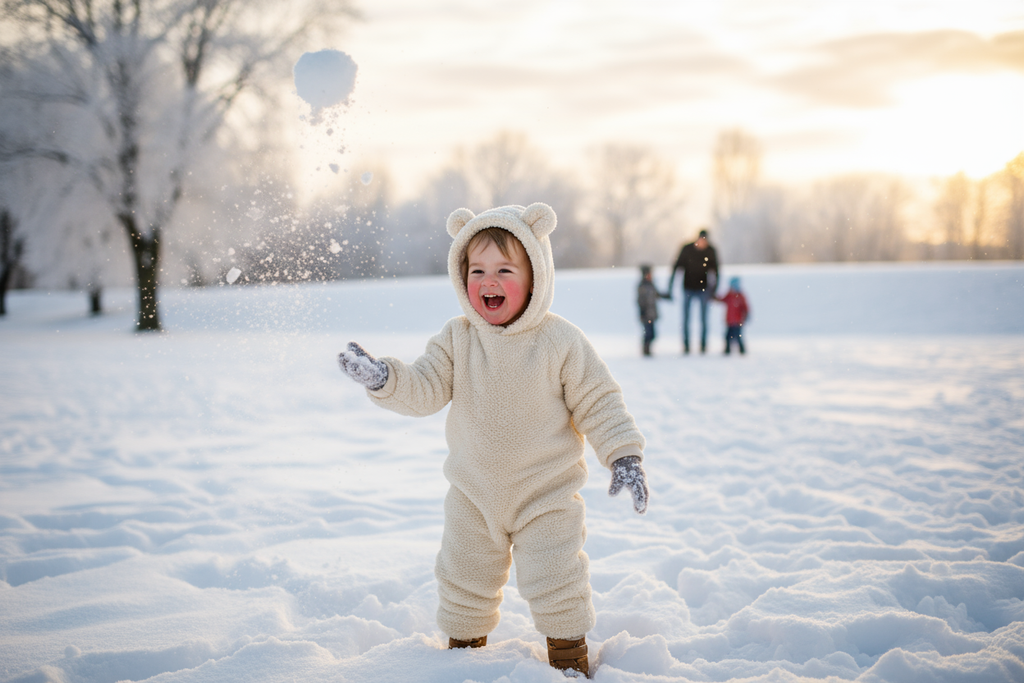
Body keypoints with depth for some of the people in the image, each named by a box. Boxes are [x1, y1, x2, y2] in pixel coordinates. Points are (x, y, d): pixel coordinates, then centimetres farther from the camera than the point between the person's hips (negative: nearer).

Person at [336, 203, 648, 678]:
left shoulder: (561, 341, -14)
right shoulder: (456, 339, -6)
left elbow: (598, 402, -9)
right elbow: (425, 389, -12)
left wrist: (624, 456, -15)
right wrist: (383, 378, -31)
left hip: (546, 494, -3)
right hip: (474, 494, 3)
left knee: (555, 583, 1)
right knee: (464, 579, 15)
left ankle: (569, 657, 25)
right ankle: (464, 646, 39)